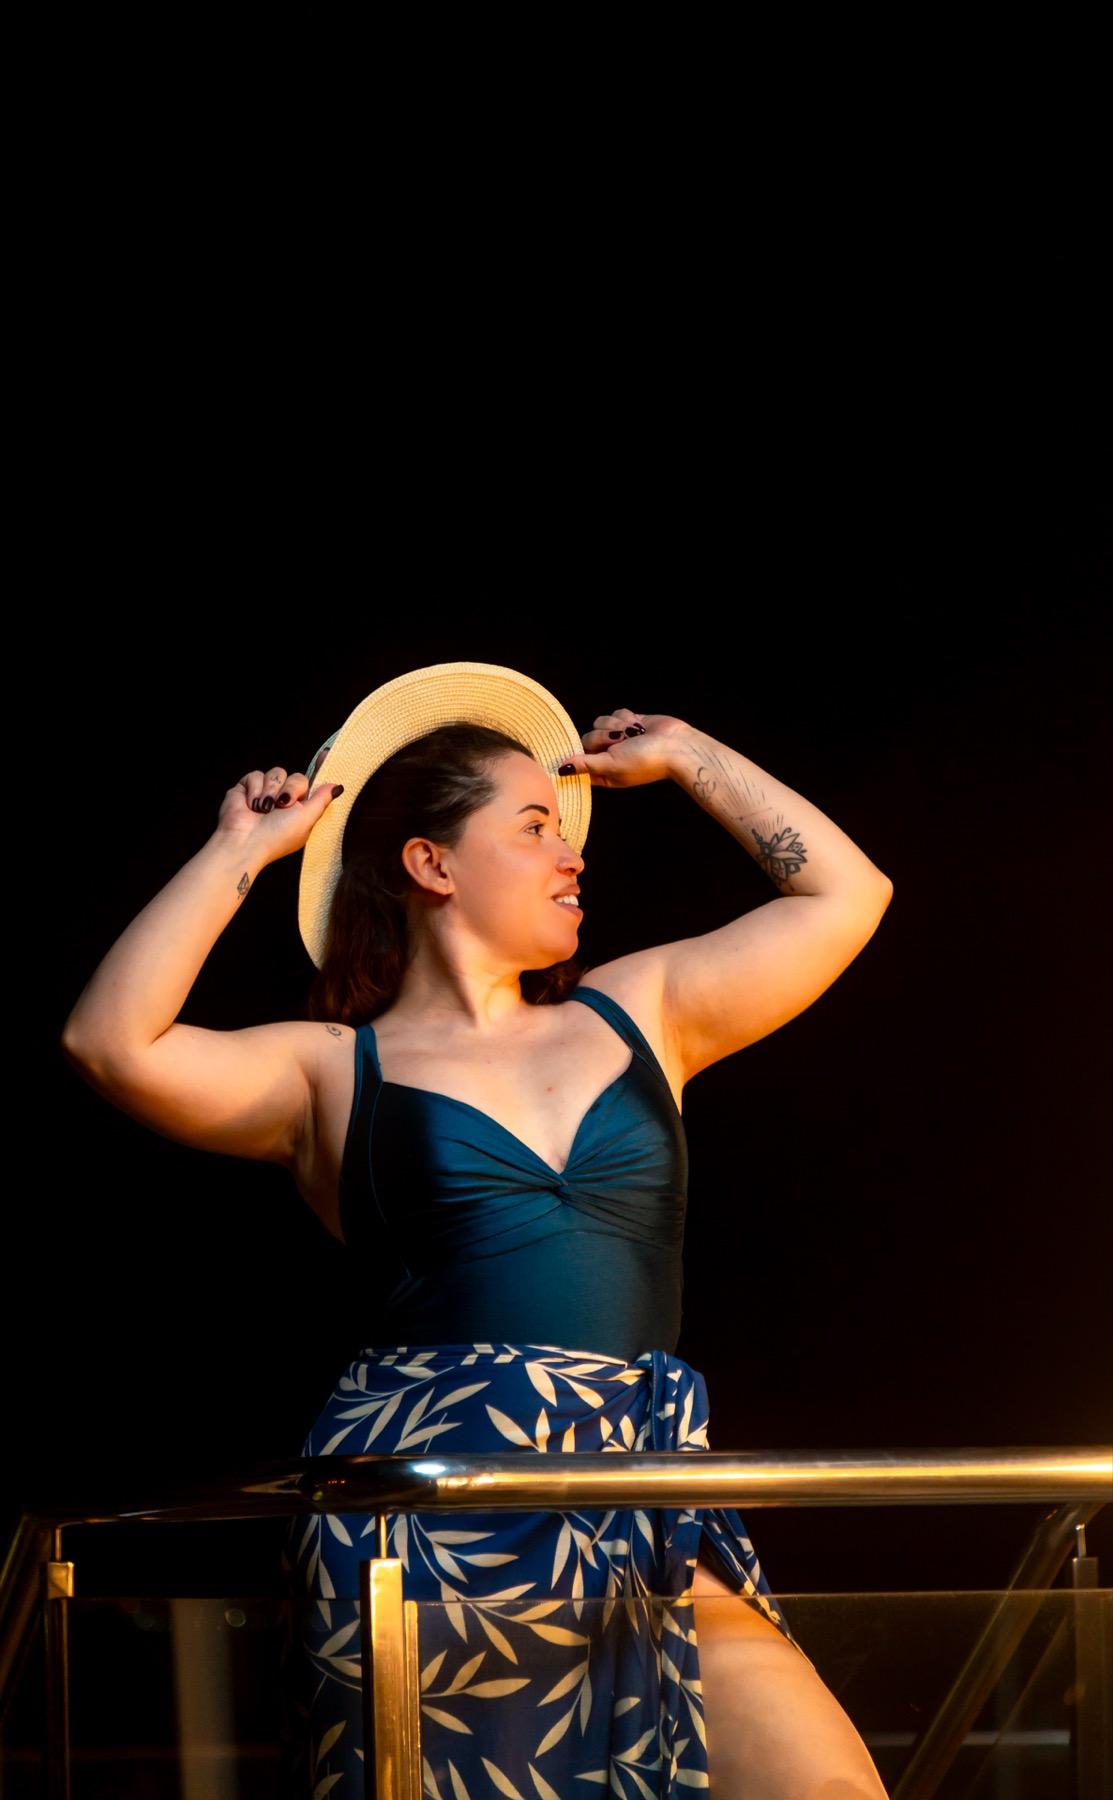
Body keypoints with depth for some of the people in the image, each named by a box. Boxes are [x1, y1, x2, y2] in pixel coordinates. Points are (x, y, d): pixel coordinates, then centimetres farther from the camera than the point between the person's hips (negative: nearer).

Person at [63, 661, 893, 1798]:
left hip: (642, 1502, 3)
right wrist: (240, 854, 4)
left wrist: (684, 755, 30)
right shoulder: (333, 1070, 9)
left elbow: (846, 894, 27)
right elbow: (113, 1043, -6)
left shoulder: (635, 1012, 21)